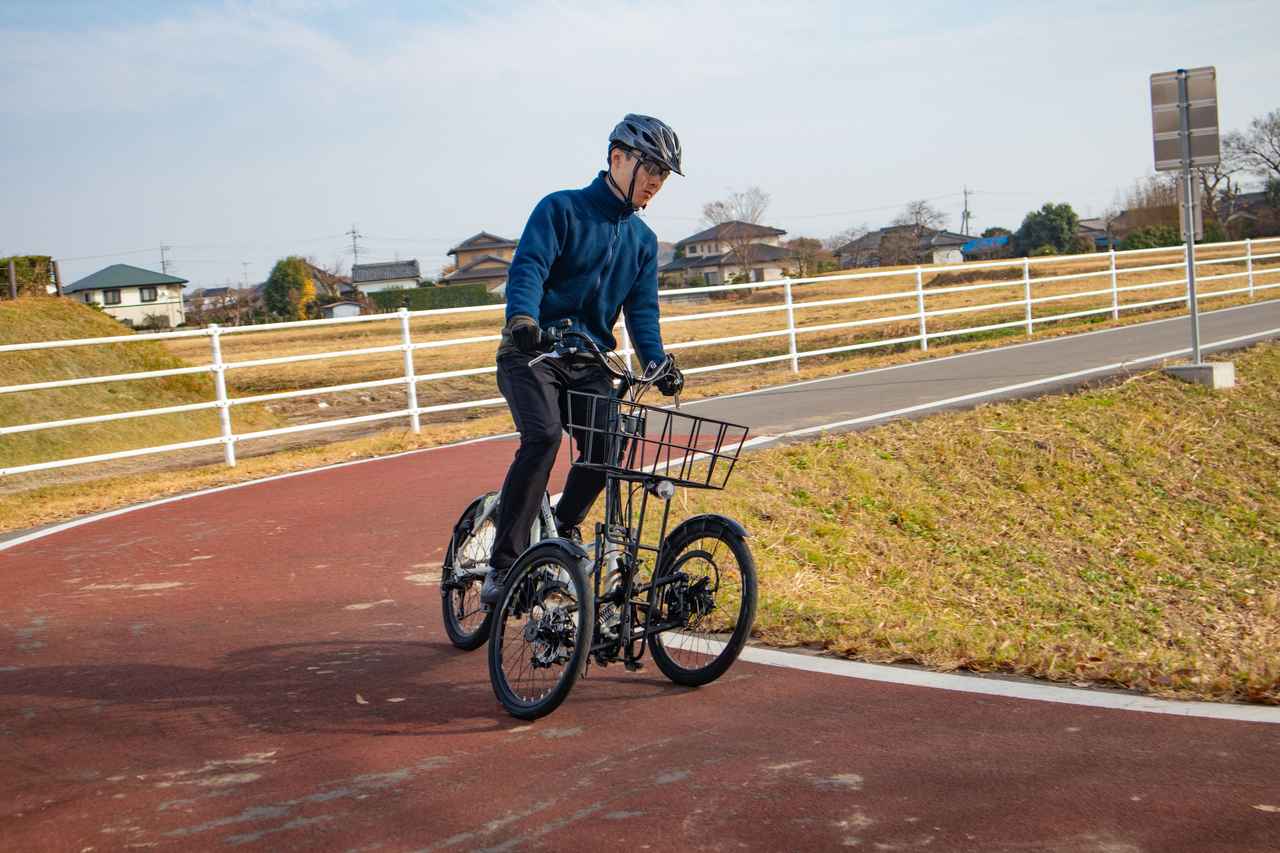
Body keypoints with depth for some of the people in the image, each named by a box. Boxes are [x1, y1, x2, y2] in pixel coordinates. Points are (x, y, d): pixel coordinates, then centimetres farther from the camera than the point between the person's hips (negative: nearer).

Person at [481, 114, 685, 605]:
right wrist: (522, 318, -40)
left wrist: (658, 363, -13)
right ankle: (503, 565, -22)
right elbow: (528, 266, -20)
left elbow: (642, 310, 5)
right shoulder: (562, 209, -5)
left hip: (589, 361, 5)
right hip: (532, 351, -5)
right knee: (543, 437, -28)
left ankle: (566, 527, 14)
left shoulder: (642, 241, 12)